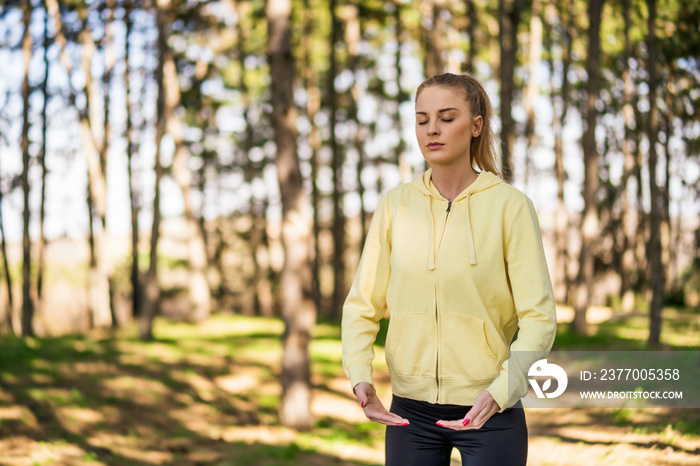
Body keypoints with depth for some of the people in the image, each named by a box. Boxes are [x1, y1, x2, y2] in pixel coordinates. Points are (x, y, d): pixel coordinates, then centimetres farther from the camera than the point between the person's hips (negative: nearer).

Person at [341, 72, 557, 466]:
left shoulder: (510, 205, -7)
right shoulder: (395, 205, 3)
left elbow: (539, 317, -10)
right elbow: (363, 304, 3)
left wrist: (501, 390, -23)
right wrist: (360, 374, -13)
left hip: (488, 413, -3)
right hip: (410, 410, 3)